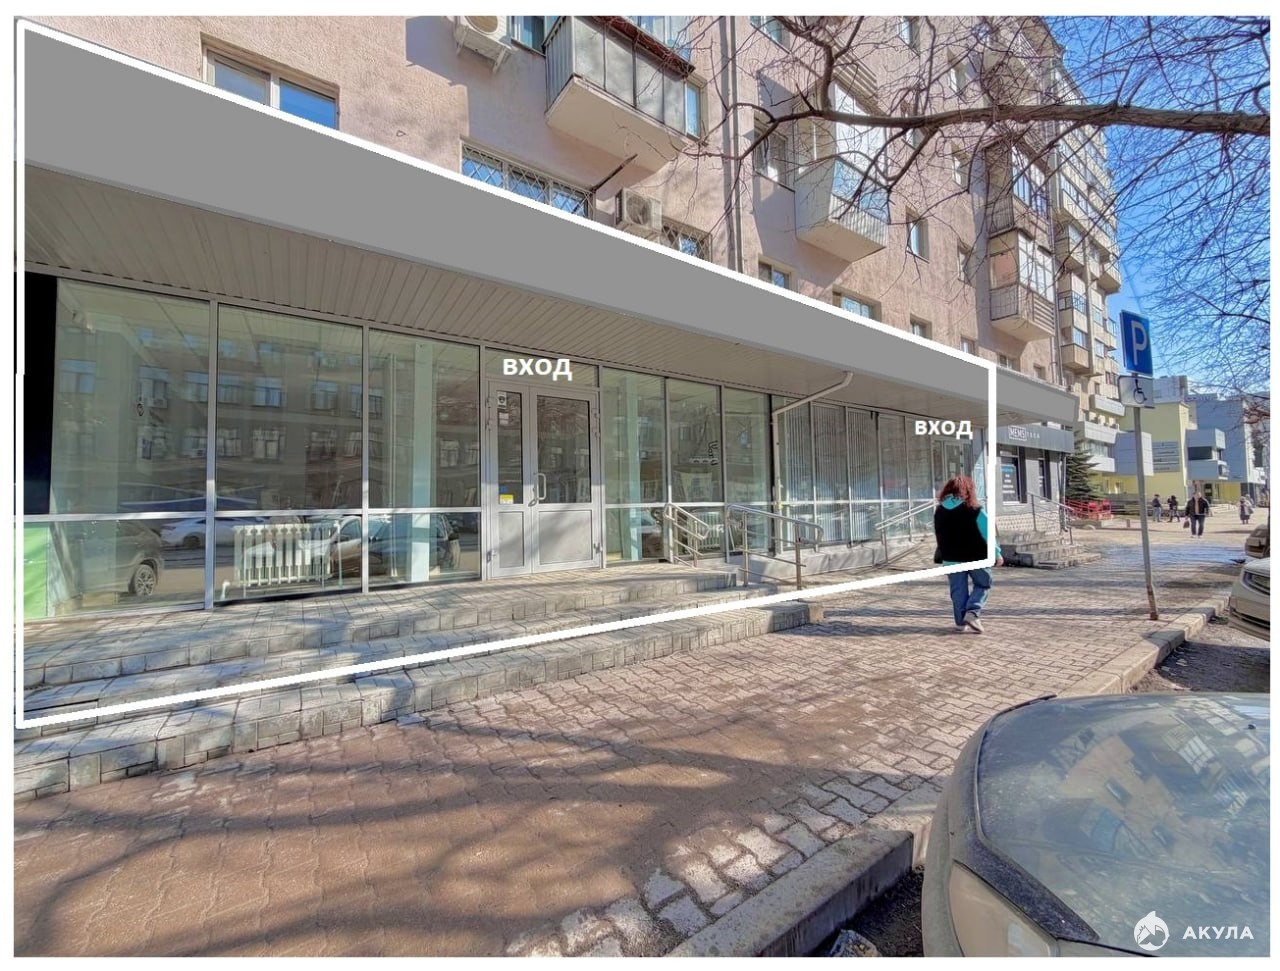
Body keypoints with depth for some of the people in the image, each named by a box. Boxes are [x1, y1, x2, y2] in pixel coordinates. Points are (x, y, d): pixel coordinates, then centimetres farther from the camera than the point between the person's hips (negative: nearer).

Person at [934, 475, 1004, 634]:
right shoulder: (974, 510, -12)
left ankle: (961, 622, 12)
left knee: (958, 591, 11)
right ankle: (973, 612, -2)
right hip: (975, 557, -3)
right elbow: (987, 533, -7)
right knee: (983, 585, 15)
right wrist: (997, 554, 5)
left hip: (951, 558, 4)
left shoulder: (939, 511, 1)